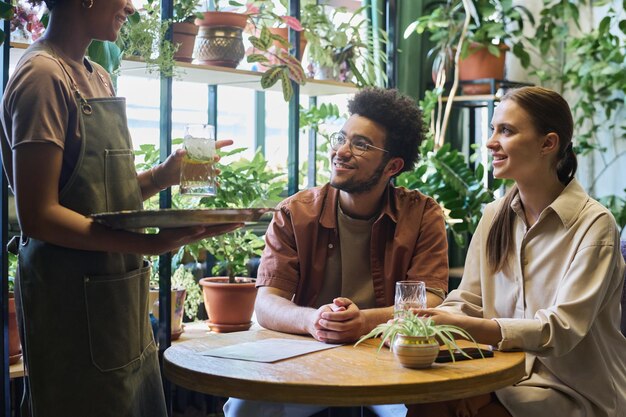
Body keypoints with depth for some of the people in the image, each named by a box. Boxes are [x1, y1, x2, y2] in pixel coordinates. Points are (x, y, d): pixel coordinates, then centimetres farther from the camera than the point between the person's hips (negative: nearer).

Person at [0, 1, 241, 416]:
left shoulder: (99, 78, 14)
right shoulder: (44, 75, -14)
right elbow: (38, 215, -19)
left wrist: (164, 174, -2)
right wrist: (148, 244, -27)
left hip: (120, 295, 9)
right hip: (74, 301, -9)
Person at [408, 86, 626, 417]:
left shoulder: (593, 224, -12)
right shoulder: (494, 216, 7)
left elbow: (562, 329, -22)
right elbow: (466, 301, 2)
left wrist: (465, 326, -35)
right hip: (506, 379, 5)